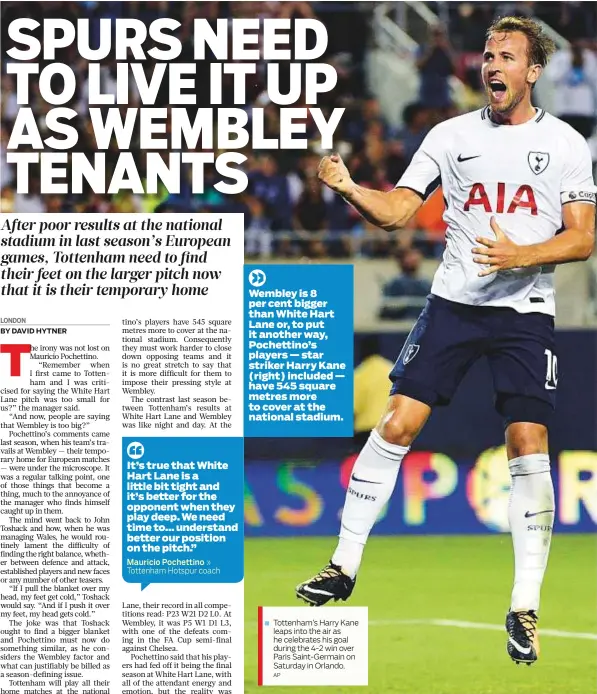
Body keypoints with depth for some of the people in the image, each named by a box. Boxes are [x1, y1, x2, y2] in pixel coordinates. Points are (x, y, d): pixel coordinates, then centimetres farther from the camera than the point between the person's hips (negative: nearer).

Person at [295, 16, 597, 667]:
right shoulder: (452, 134, 6)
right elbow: (396, 210, 3)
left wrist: (520, 256, -18)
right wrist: (349, 188, -16)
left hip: (524, 310, -2)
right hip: (453, 300, 2)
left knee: (528, 444, -10)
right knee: (397, 423, -5)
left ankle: (524, 607, -3)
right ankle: (345, 565, 8)